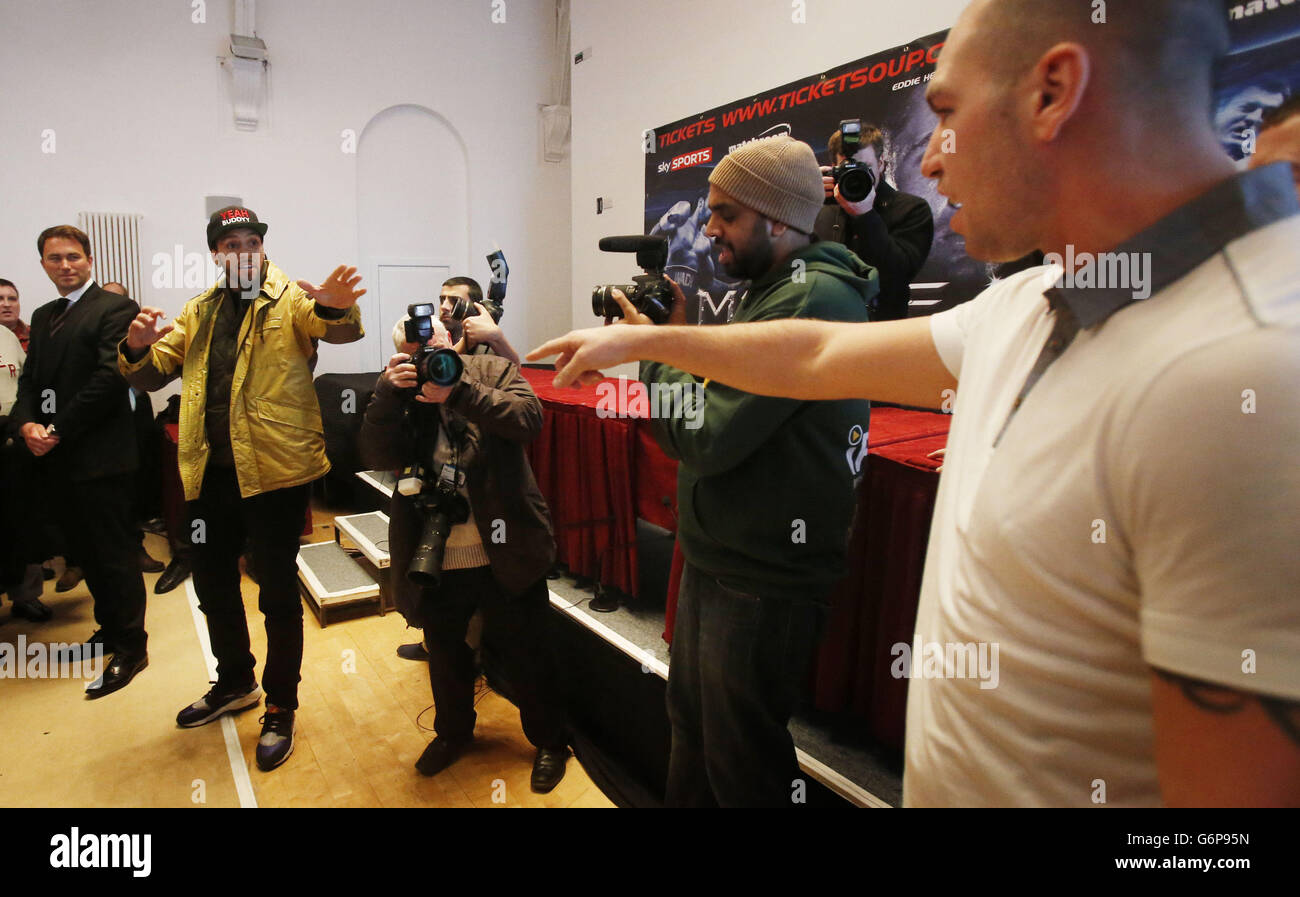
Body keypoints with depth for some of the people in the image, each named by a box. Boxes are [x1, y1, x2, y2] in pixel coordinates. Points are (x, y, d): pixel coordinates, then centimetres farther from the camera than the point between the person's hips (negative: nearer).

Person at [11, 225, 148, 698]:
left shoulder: (114, 308, -6)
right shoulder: (43, 317, 19)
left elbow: (110, 378, -15)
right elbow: (30, 379, 15)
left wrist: (58, 430, -15)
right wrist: (27, 423, -5)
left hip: (98, 456, -8)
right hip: (55, 459, 8)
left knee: (113, 553, -1)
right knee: (85, 550, 16)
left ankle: (130, 648, 10)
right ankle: (110, 628, 31)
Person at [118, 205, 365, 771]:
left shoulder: (291, 300, -2)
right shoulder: (197, 313, 14)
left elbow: (334, 327, -23)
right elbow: (151, 375, 12)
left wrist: (335, 307, -47)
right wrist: (137, 348, -11)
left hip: (275, 469, -6)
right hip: (210, 472, 6)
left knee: (278, 594, 3)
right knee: (212, 585, 19)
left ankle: (280, 709, 21)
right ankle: (234, 683, 42)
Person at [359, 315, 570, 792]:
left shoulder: (494, 370, -2)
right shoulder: (398, 393, 4)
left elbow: (528, 418, -19)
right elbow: (378, 456, -9)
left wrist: (457, 391, -27)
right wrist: (388, 393, -21)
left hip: (504, 555, -3)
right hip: (436, 562, 3)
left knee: (525, 653, 12)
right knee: (445, 651, 23)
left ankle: (549, 742, 35)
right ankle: (453, 732, 49)